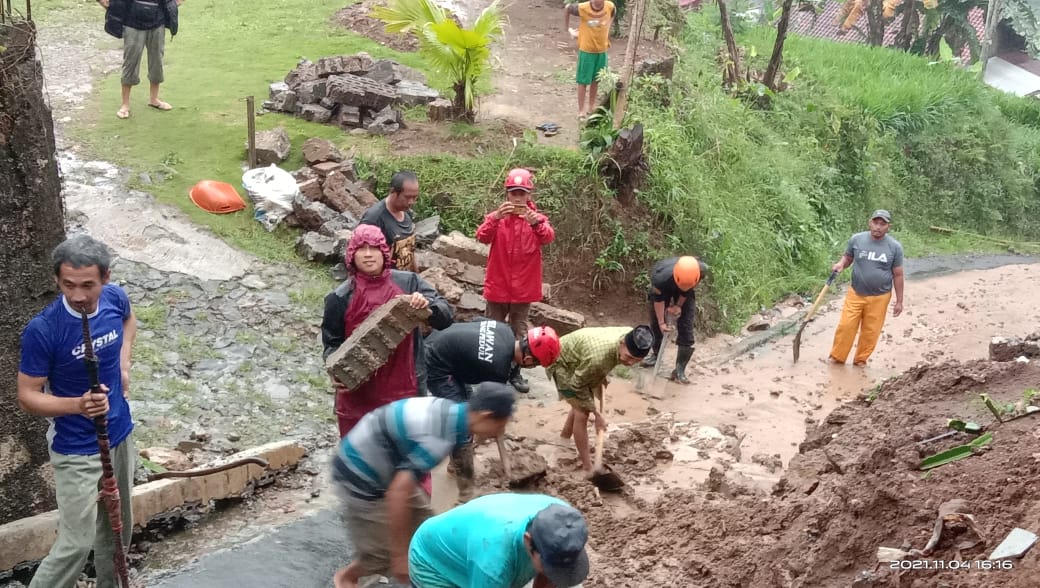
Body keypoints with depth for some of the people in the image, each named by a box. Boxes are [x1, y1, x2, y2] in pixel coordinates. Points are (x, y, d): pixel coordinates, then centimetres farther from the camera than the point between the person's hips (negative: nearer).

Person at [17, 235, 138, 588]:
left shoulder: (115, 298, -11)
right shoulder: (42, 330, -26)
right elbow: (27, 397, -18)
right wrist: (78, 405, -35)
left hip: (120, 435, 6)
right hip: (76, 451, -6)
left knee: (118, 528, 22)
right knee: (76, 544, -3)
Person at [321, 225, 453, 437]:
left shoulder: (408, 283, -2)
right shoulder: (341, 297, -3)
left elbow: (445, 316, -2)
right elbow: (332, 342, 5)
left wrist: (427, 304, -24)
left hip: (402, 388, 1)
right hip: (357, 393, -1)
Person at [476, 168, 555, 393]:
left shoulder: (537, 217, -2)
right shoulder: (496, 216, -2)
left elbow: (548, 238, -22)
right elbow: (482, 237, -21)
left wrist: (536, 222, -43)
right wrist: (495, 217, -39)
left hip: (524, 287, 1)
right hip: (498, 285, 0)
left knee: (519, 331, 11)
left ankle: (515, 372, 22)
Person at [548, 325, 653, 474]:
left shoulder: (631, 337, -23)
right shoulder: (597, 357, -45)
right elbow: (577, 386, -26)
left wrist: (601, 377, 7)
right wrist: (597, 413, -18)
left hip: (578, 360, 8)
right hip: (563, 362, -8)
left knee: (583, 404, 23)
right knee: (582, 413, -10)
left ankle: (565, 437, 48)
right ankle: (587, 468, 1)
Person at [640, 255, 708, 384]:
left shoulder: (701, 271, -39)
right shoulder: (661, 278, -44)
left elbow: (687, 290, -16)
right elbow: (659, 299, -26)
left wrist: (679, 305, -12)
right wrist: (661, 322, -20)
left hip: (685, 295, 1)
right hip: (663, 289, -1)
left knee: (686, 328, -7)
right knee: (656, 323, 7)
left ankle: (680, 370, -1)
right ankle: (655, 353, 34)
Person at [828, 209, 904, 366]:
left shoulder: (894, 247, -7)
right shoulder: (856, 239, -5)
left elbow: (898, 275, 0)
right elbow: (847, 257, 11)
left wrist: (899, 301, 2)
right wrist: (840, 264, -14)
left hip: (879, 297, 0)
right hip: (855, 294, 1)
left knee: (870, 332, 7)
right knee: (845, 326, -2)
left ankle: (860, 360, 23)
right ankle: (836, 358, 13)